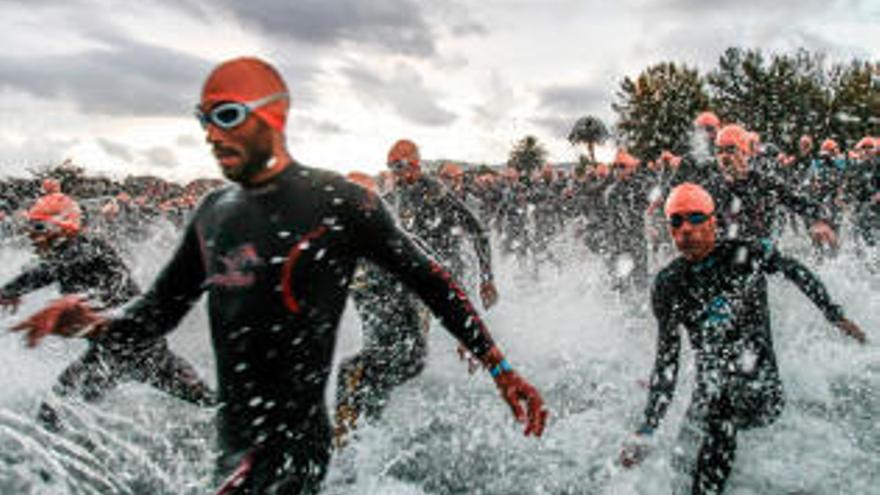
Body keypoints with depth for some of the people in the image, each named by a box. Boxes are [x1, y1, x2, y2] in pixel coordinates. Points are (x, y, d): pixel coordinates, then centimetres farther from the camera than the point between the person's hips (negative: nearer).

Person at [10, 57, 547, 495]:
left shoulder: (336, 202, -13)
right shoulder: (214, 212, 7)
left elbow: (431, 282, -7)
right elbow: (159, 309, 12)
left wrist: (501, 369, -7)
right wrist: (95, 323, -9)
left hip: (292, 444, -7)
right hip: (233, 442, 7)